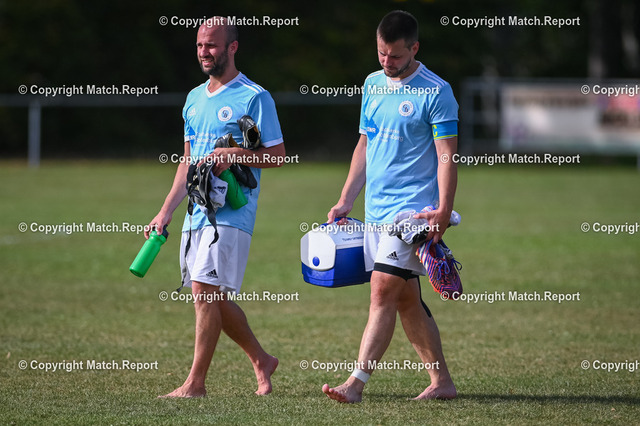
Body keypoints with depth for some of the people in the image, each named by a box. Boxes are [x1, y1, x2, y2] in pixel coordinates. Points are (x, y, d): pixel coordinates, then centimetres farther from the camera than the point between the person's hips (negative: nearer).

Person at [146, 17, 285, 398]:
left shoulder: (254, 98, -5)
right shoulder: (195, 99, 18)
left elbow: (278, 155, -7)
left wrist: (232, 155, -21)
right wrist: (166, 211, 17)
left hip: (232, 213, -8)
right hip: (197, 211, 8)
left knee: (205, 289, -15)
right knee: (212, 297, 9)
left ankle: (196, 382, -11)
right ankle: (261, 361, 26)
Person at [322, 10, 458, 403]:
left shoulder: (436, 92, -8)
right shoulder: (372, 85, 13)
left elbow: (446, 155, -11)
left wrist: (443, 211, -21)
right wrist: (345, 201, 16)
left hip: (413, 209, -8)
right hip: (376, 209, 8)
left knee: (383, 291, -14)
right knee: (407, 300, 10)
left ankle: (357, 383, -16)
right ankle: (442, 382, 18)